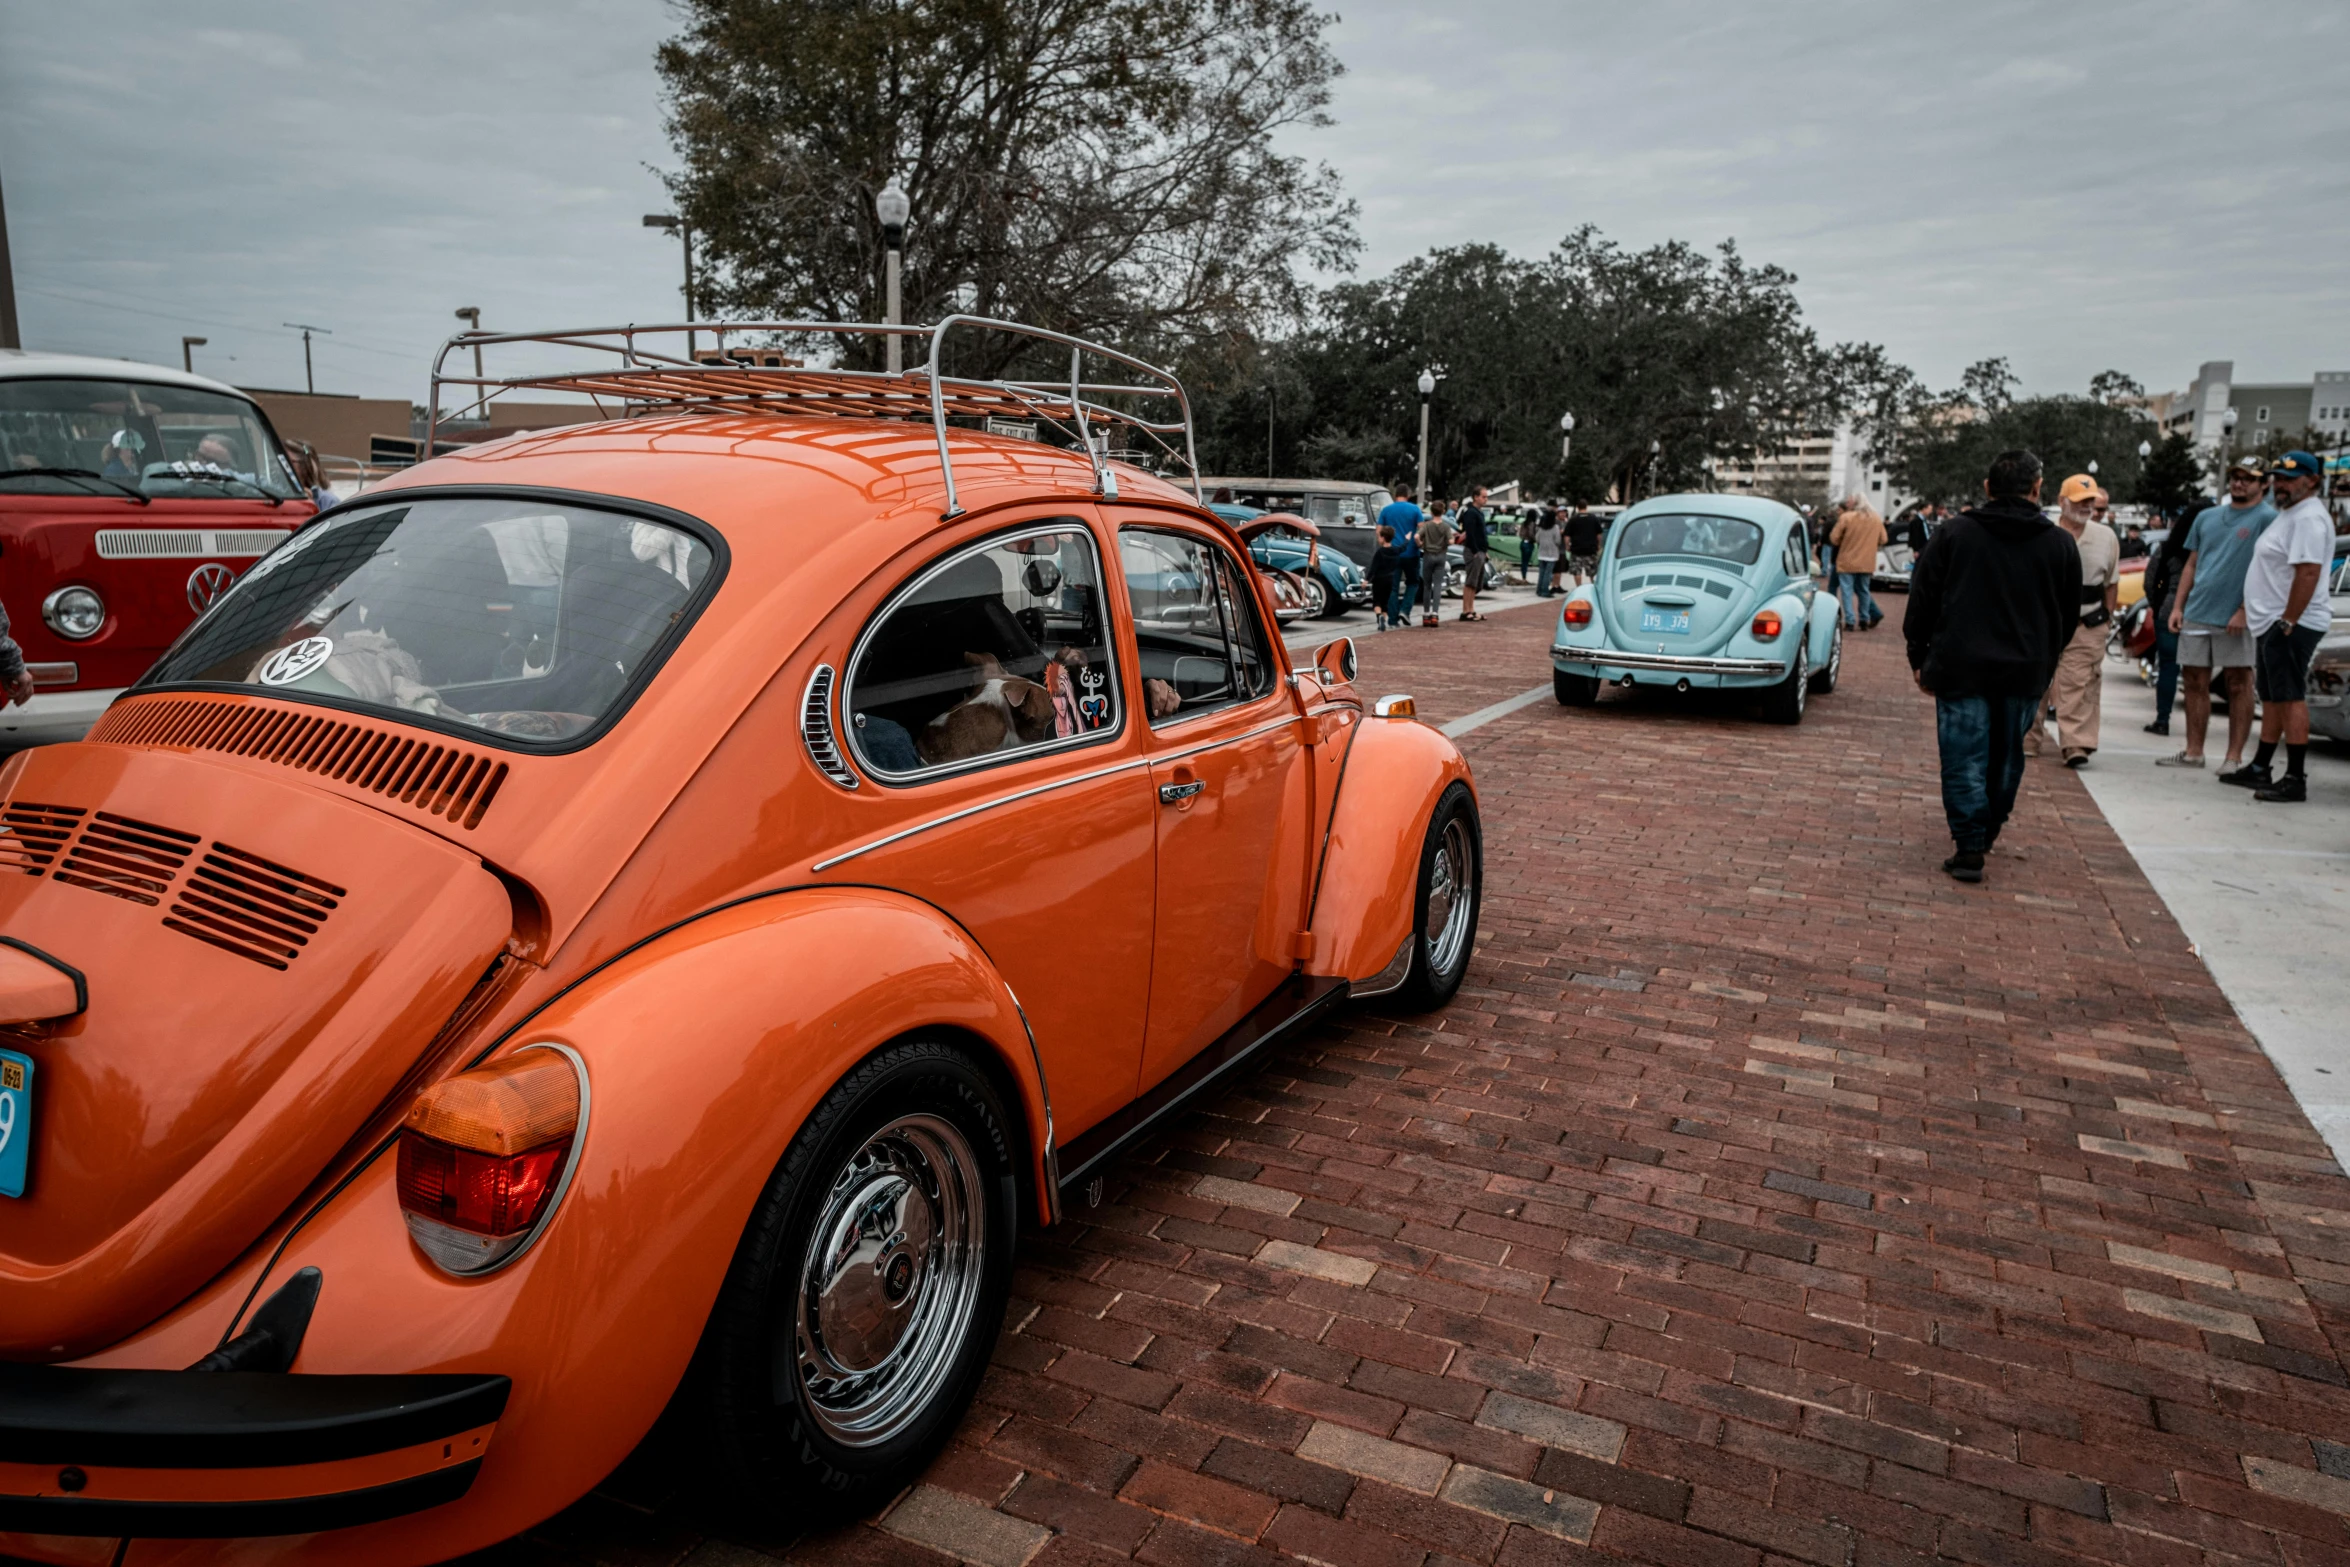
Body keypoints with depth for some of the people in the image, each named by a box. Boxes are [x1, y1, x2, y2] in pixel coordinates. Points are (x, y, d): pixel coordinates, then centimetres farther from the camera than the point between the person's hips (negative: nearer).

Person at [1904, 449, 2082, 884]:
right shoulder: (2060, 544, 4)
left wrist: (1919, 659, 8)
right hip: (2025, 672, 3)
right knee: (2007, 757, 18)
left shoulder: (1953, 533, -3)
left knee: (1964, 758, 1)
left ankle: (1969, 848, -3)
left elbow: (1921, 601, -1)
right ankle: (1988, 833, 32)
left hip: (1961, 668, -2)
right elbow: (2069, 617, 12)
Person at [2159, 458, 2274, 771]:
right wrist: (2177, 607, 10)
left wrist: (2244, 611, -19)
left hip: (2235, 619, -6)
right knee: (2196, 682, 9)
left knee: (2238, 685, 0)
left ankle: (2234, 757, 3)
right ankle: (2193, 752, 16)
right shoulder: (2207, 517, 16)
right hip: (2197, 614, 6)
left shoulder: (2267, 518, -4)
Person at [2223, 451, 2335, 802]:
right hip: (2271, 624, 11)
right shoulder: (2288, 514, 19)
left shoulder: (2309, 517, -14)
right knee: (2271, 697, 15)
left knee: (2290, 697, -11)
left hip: (2290, 625, -11)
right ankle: (2259, 769, 24)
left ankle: (2295, 780, -10)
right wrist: (2263, 617, 21)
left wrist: (2288, 622, -25)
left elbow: (2308, 573, -23)